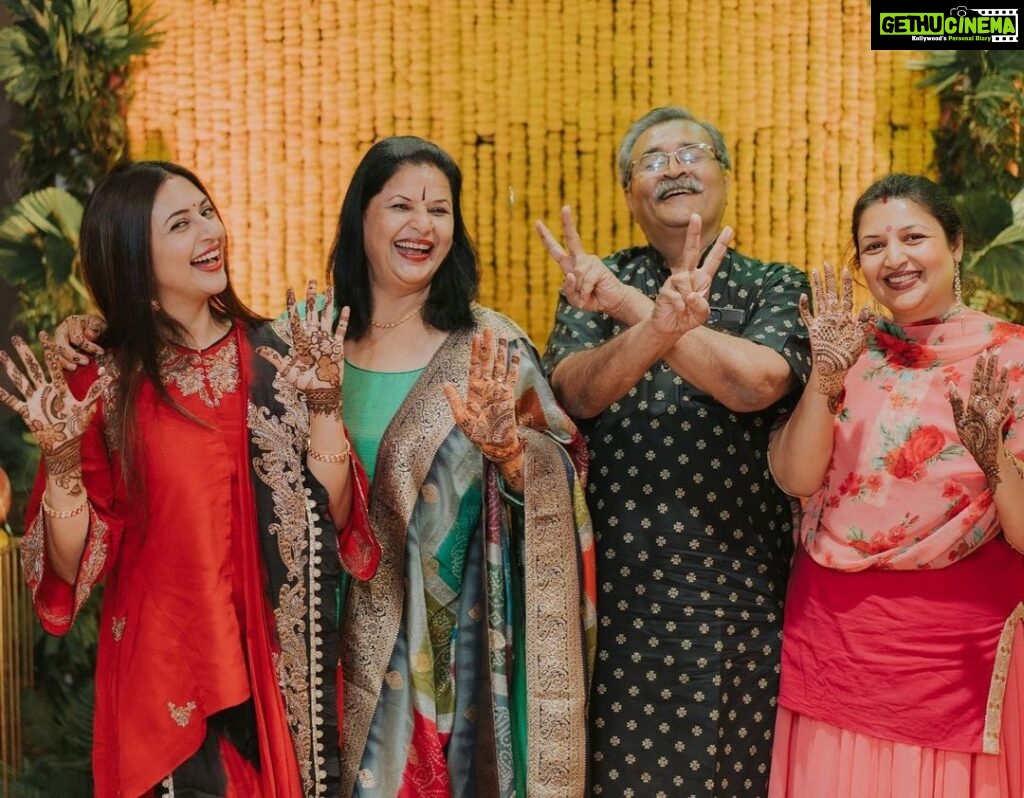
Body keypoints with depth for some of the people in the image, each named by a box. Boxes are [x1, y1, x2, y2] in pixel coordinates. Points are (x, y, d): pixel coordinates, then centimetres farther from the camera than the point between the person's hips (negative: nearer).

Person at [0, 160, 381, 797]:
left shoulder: (274, 354, -1)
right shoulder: (105, 384, -5)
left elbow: (332, 517, -4)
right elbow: (76, 567, -5)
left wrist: (323, 400, -15)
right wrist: (61, 458, -20)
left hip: (284, 669, 2)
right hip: (167, 680, -2)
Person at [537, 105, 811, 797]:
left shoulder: (777, 288, 5)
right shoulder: (598, 281, 8)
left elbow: (758, 383, -17)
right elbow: (576, 392, -11)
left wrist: (630, 304, -20)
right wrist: (661, 322, -31)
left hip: (741, 591, 0)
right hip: (616, 588, 1)